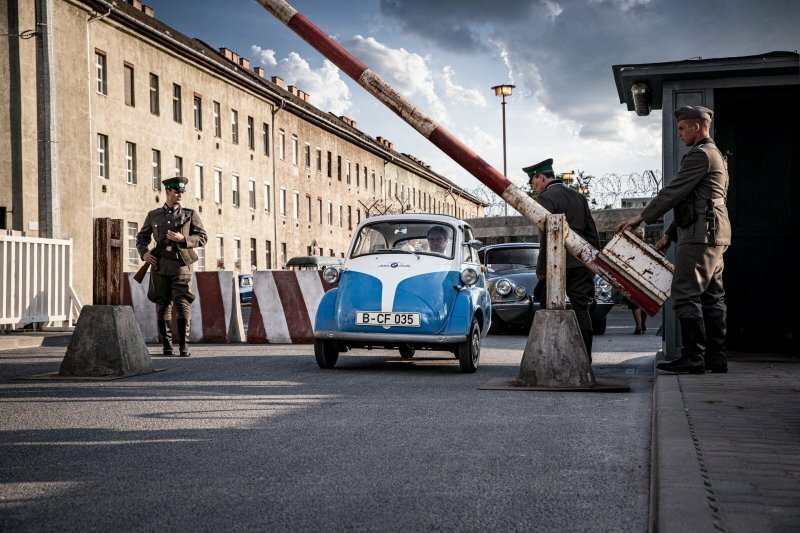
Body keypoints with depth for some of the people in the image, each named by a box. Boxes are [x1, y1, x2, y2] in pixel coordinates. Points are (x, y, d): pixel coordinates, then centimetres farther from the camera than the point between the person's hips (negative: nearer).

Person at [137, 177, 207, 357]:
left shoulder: (190, 214, 7)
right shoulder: (153, 215, 12)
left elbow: (202, 237, 5)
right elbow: (141, 237, 20)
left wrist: (182, 238, -11)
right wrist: (144, 253, 1)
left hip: (181, 265, -2)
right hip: (160, 265, 2)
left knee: (182, 305, -11)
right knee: (162, 306, 4)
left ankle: (184, 346, -8)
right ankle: (167, 345, 13)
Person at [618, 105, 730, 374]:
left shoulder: (700, 155, -10)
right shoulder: (714, 155, 24)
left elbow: (673, 192, -13)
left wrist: (641, 217, -5)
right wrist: (669, 235, 22)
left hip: (700, 235, -11)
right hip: (714, 237, 11)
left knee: (686, 294, -11)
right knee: (712, 296, 9)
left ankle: (693, 356, -13)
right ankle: (716, 356, 10)